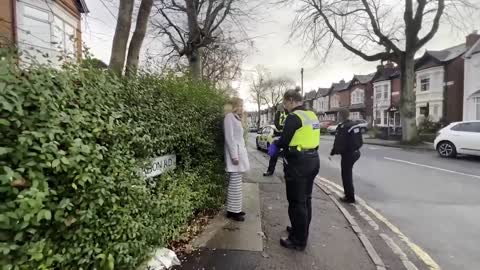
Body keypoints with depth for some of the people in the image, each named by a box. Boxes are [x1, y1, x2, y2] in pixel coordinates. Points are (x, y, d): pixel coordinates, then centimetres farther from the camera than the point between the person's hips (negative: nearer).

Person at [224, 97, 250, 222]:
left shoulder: (236, 118, 20)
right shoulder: (229, 117, -9)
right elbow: (229, 138, -16)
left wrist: (240, 154, 15)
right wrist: (234, 156, -20)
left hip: (240, 153, 9)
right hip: (235, 154, -9)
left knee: (236, 184, 11)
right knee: (235, 185, -5)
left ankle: (235, 209, 20)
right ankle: (233, 211, 4)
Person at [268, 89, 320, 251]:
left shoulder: (293, 117, -16)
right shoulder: (312, 115, 11)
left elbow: (284, 141, -18)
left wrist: (275, 145, 4)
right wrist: (280, 145, 13)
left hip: (298, 163, -9)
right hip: (312, 159, 9)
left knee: (297, 202, 2)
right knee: (305, 199, 20)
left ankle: (299, 240, 14)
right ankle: (301, 231, 37)